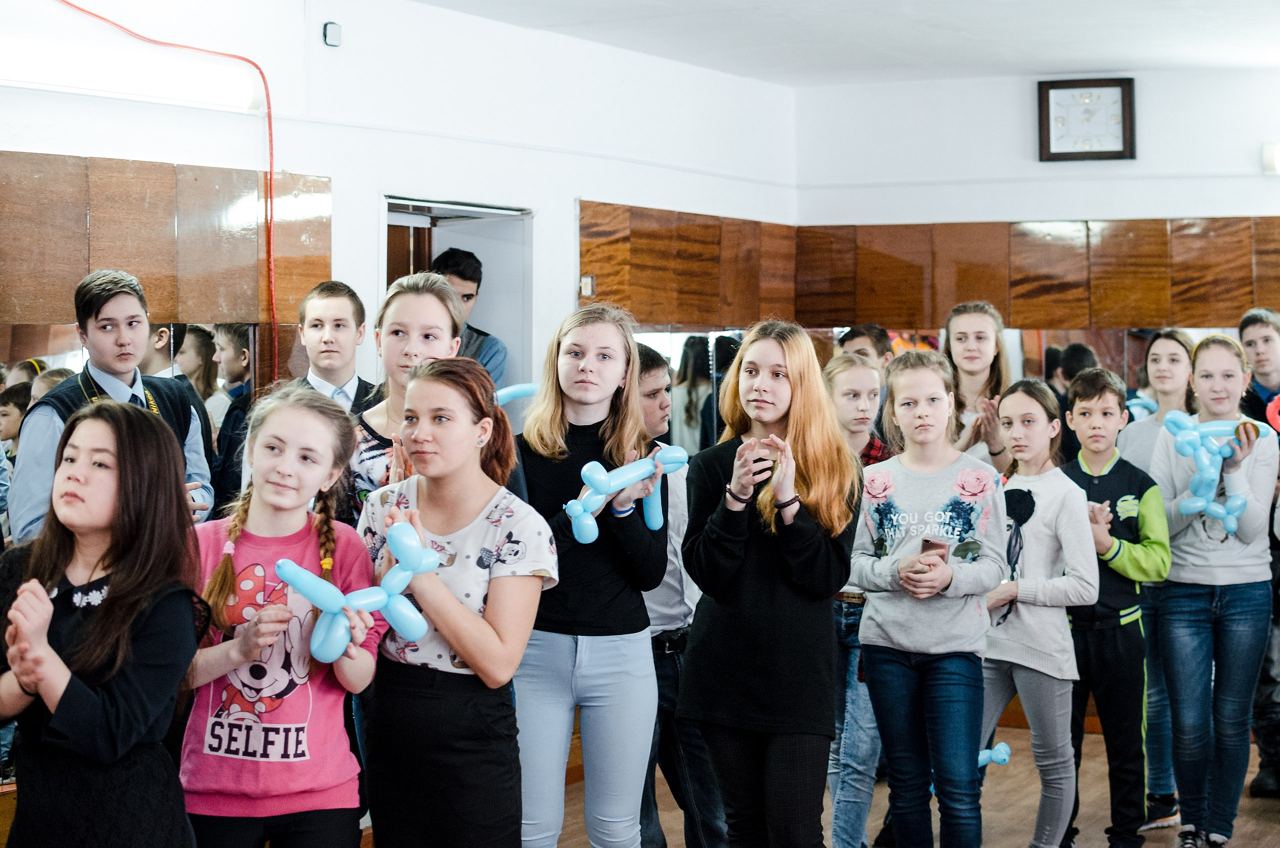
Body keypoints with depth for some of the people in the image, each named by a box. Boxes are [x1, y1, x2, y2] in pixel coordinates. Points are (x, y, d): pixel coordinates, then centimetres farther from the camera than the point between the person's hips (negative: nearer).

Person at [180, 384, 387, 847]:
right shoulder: (202, 544, -4)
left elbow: (360, 681, -2)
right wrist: (238, 649, -20)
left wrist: (346, 649, -23)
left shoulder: (344, 547, -5)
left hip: (318, 794, 0)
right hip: (213, 792, 0)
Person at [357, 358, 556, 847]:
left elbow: (498, 665, -20)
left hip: (472, 746, -4)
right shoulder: (383, 507, -1)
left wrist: (421, 572, -23)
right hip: (389, 733, 4)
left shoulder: (519, 527, -13)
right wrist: (393, 564, -17)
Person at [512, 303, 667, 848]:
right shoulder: (522, 449, -2)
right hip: (535, 648, -1)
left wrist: (624, 507, -16)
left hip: (621, 651, 1)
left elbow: (652, 574, 0)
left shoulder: (642, 456, 3)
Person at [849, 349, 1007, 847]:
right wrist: (897, 572, -16)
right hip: (887, 643, 2)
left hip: (955, 647, -2)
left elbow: (993, 566, -3)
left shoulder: (980, 477, 0)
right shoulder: (877, 480, 4)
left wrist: (950, 577, -21)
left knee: (958, 785, -6)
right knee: (907, 783, 11)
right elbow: (856, 563, 3)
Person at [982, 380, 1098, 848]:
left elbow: (1085, 586, -13)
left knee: (1053, 762, 7)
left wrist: (1013, 590, -14)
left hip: (1042, 649, -5)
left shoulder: (1065, 494, -7)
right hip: (990, 642, 5)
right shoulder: (999, 488, 11)